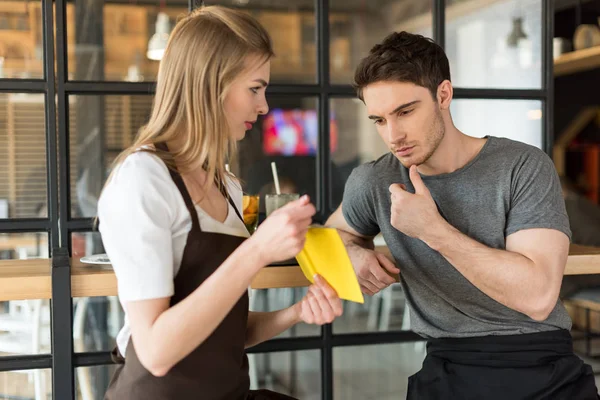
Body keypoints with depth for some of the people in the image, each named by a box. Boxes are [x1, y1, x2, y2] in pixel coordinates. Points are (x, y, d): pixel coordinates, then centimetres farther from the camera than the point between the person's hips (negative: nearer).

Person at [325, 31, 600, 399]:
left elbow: (537, 296, -17)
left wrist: (433, 229, -19)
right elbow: (337, 233, 22)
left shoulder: (525, 167, -8)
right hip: (448, 369, 1)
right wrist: (354, 255, -1)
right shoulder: (372, 183, 1)